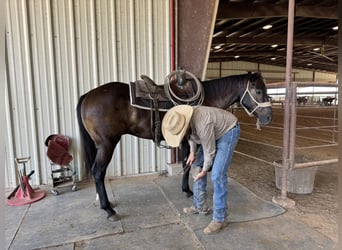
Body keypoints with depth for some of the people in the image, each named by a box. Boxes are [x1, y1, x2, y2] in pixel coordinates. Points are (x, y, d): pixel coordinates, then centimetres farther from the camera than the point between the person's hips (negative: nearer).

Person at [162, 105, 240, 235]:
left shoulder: (203, 125, -39)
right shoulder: (182, 120, -15)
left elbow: (209, 152, -24)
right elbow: (190, 133, 8)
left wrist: (204, 170, -9)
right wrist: (192, 152, -2)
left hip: (228, 132, -9)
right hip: (214, 133, 9)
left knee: (217, 175, -16)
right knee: (197, 165, 9)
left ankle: (219, 218, -2)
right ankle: (200, 206, 22)